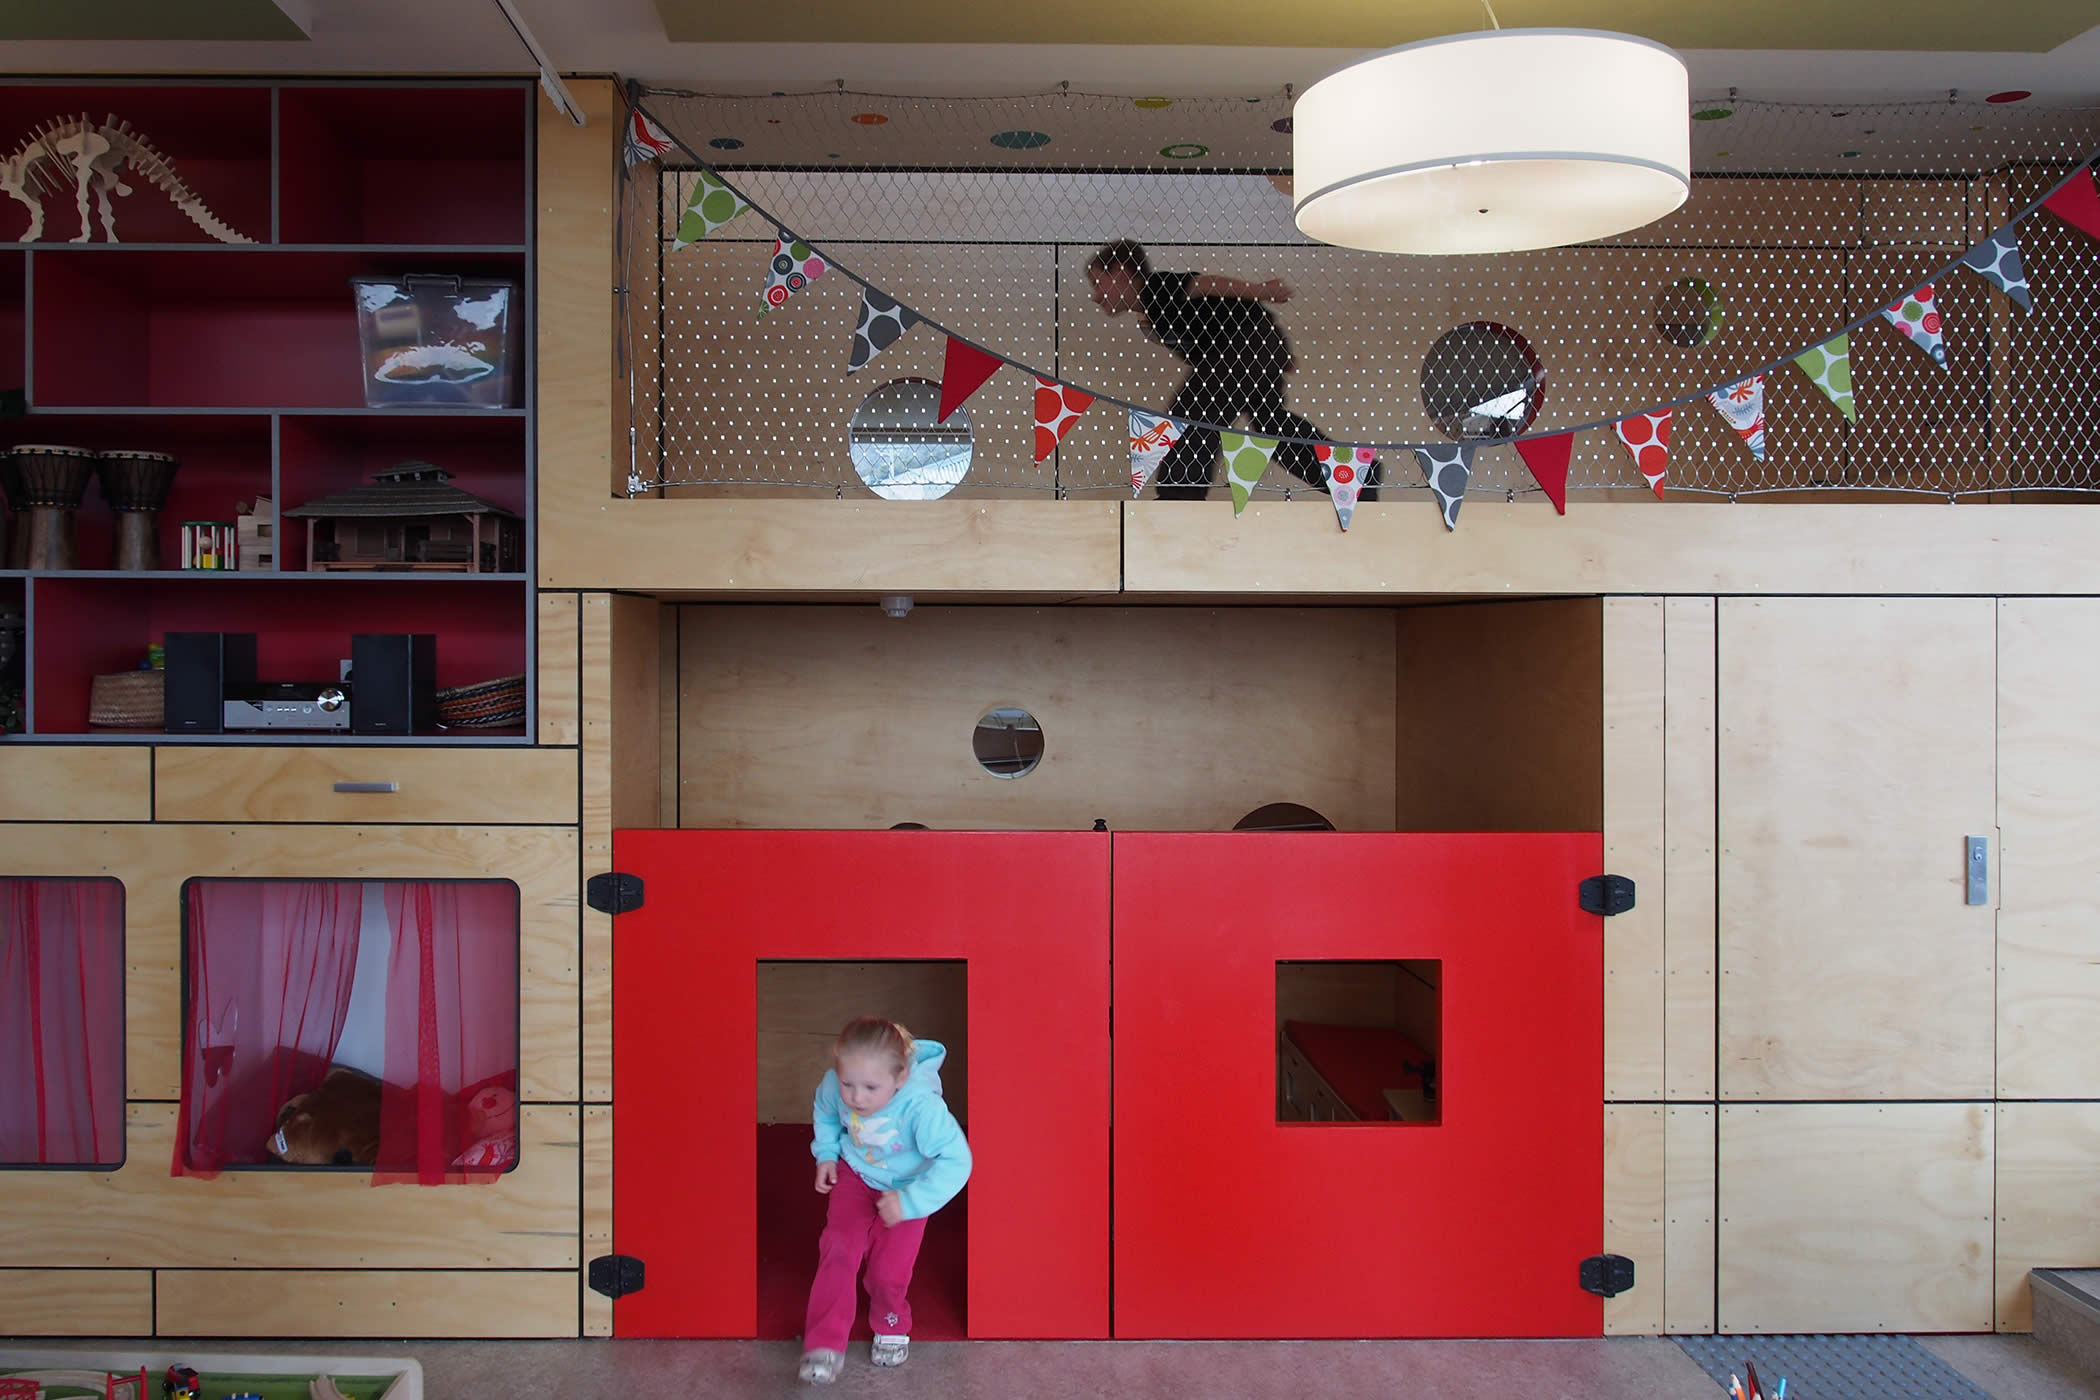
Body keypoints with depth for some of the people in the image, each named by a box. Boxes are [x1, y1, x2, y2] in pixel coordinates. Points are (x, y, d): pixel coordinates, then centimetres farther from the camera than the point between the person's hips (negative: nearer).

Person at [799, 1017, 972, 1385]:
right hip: (855, 1176, 3)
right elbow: (824, 1112, 0)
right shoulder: (834, 1086, -27)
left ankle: (892, 1328, 33)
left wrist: (910, 1202, -42)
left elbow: (956, 1161, -40)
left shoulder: (921, 1106, -42)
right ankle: (825, 1346, -3)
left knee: (889, 1271, 0)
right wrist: (826, 1154, -7)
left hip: (903, 1189, -3)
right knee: (838, 1248, -14)